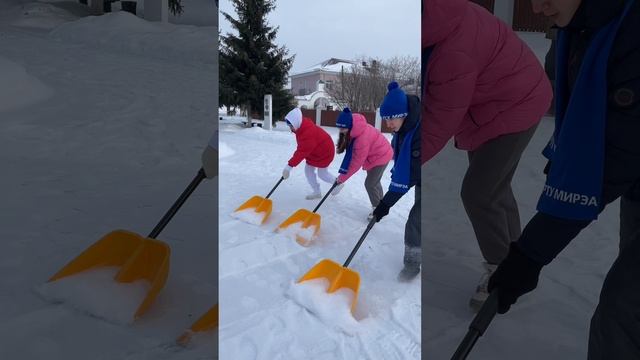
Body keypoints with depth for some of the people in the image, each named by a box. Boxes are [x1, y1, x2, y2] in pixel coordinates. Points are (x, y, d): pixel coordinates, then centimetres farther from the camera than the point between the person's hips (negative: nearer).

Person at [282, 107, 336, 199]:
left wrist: (289, 166, -43)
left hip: (324, 153, -9)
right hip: (313, 152, 9)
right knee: (308, 170, 7)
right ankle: (317, 192, 19)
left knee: (322, 174, 7)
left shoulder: (308, 133, -39)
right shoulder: (302, 127, -10)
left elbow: (302, 152, -42)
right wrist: (296, 154, 1)